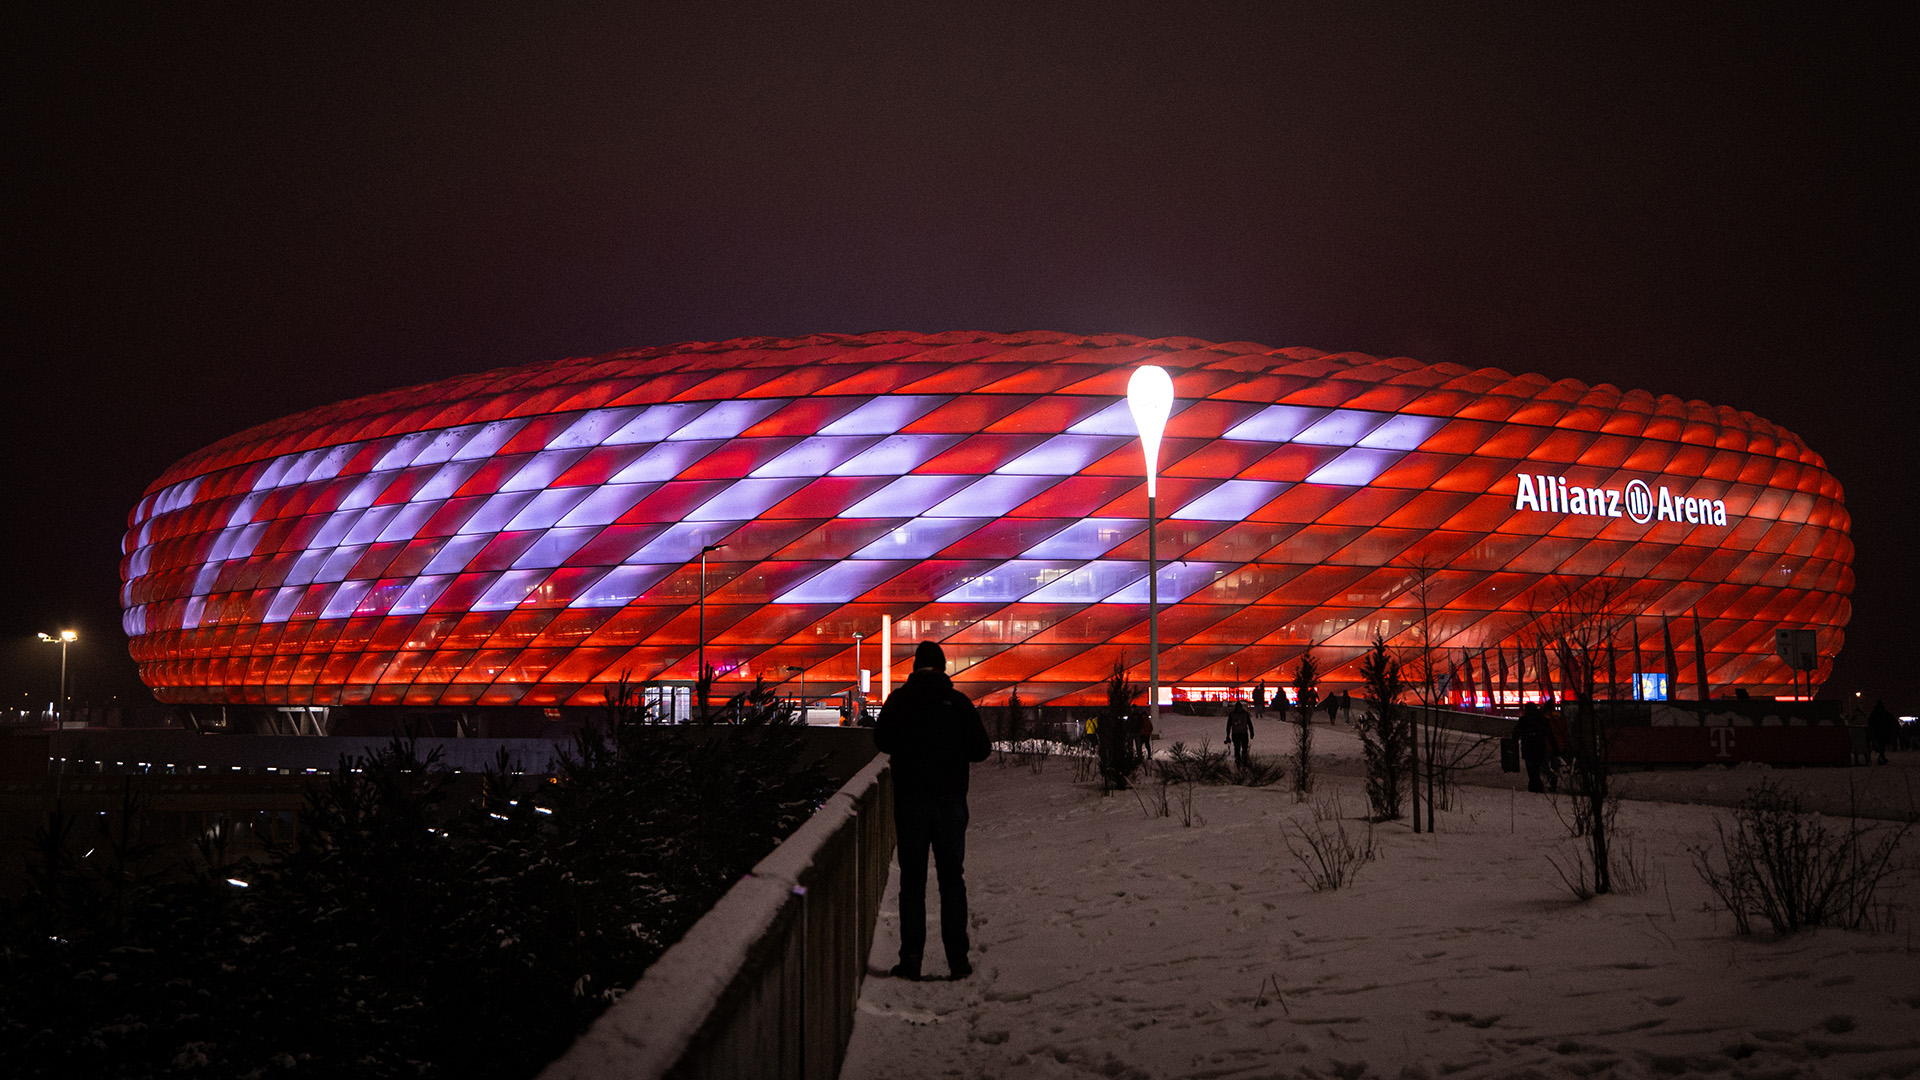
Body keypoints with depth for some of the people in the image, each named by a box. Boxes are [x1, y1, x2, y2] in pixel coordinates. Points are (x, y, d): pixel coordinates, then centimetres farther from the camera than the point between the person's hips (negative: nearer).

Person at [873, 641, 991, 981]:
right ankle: (957, 958, 5)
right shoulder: (958, 702, -4)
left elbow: (882, 741, 9)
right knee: (951, 879, 8)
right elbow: (982, 749, -2)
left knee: (912, 880, 7)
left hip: (910, 800, 0)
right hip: (950, 800, 0)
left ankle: (911, 957, 3)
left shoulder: (898, 701, -4)